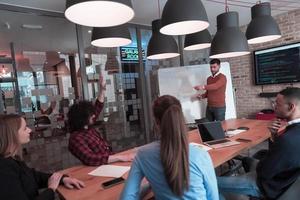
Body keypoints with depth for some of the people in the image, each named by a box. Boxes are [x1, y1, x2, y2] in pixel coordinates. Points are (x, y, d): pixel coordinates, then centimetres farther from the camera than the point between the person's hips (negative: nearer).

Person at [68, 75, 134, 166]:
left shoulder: (87, 127, 11)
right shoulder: (76, 138, -16)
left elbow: (97, 108, 23)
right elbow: (90, 159, -30)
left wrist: (102, 89, 18)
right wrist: (120, 157, -34)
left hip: (111, 162, 9)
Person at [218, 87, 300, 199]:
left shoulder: (288, 139, -35)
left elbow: (263, 172, -24)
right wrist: (274, 135, -12)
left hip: (271, 186, -9)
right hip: (284, 178, 9)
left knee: (213, 183, -5)